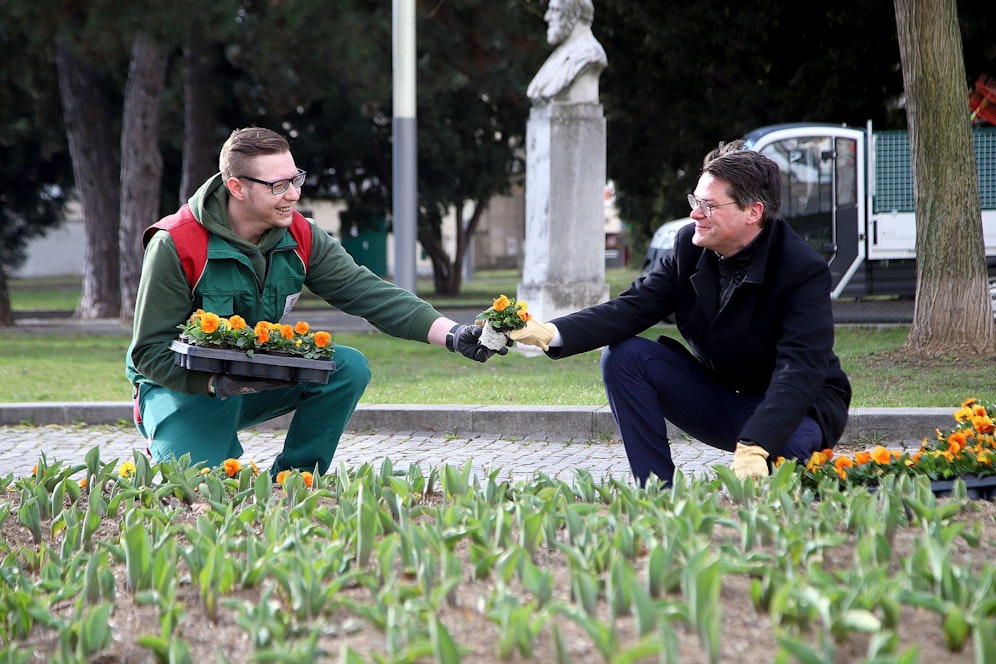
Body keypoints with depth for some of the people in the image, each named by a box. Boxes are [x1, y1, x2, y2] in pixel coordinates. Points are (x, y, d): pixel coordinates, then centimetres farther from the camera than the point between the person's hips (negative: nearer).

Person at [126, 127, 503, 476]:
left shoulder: (300, 238, -6)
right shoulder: (174, 246, -22)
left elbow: (365, 292, -14)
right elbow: (149, 351, -20)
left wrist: (452, 335, -27)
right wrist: (217, 384, -37)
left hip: (256, 382, 5)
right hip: (183, 386, -5)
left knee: (348, 367, -16)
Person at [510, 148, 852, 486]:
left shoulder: (806, 272, -24)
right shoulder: (691, 245, -6)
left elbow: (800, 370, -34)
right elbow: (633, 307, -13)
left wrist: (755, 447, -48)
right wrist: (551, 333, -30)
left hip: (798, 407, -6)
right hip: (720, 397, 6)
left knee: (785, 445, -41)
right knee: (623, 356, -12)